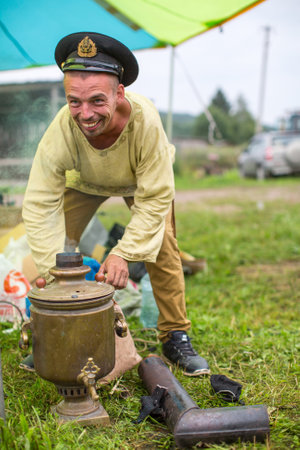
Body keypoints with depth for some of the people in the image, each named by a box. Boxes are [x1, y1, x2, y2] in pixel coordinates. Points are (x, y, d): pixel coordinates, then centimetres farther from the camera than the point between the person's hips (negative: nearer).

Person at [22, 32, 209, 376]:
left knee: (162, 250, -14)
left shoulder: (145, 120, -42)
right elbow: (40, 205, -31)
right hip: (84, 181, 1)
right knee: (55, 244, -9)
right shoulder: (60, 131, -38)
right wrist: (53, 270, -37)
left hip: (143, 180, -1)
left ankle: (175, 337, 5)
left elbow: (155, 198, -33)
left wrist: (124, 253, -39)